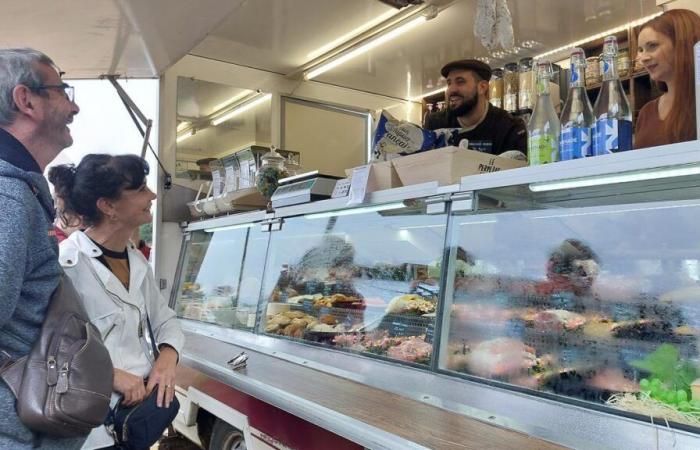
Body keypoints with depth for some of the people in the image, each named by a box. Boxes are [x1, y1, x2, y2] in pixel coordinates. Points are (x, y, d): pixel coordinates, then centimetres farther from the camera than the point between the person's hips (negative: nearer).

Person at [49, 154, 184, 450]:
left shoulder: (137, 260, 5)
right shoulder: (65, 264, -19)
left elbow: (164, 320, 12)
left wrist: (167, 358, -6)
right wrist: (110, 374, -24)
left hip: (145, 403, 7)